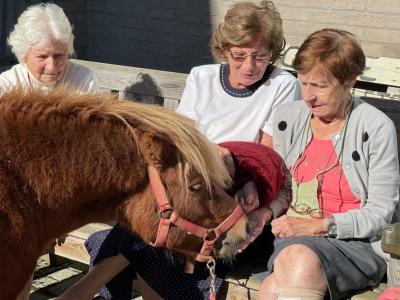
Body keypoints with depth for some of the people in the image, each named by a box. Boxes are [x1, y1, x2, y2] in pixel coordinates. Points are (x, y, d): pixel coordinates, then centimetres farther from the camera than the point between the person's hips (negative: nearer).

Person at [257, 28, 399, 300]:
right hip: (293, 238, 3)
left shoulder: (377, 128, -4)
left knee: (301, 260, -36)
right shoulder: (287, 118, 12)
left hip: (358, 245, -3)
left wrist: (317, 226, -13)